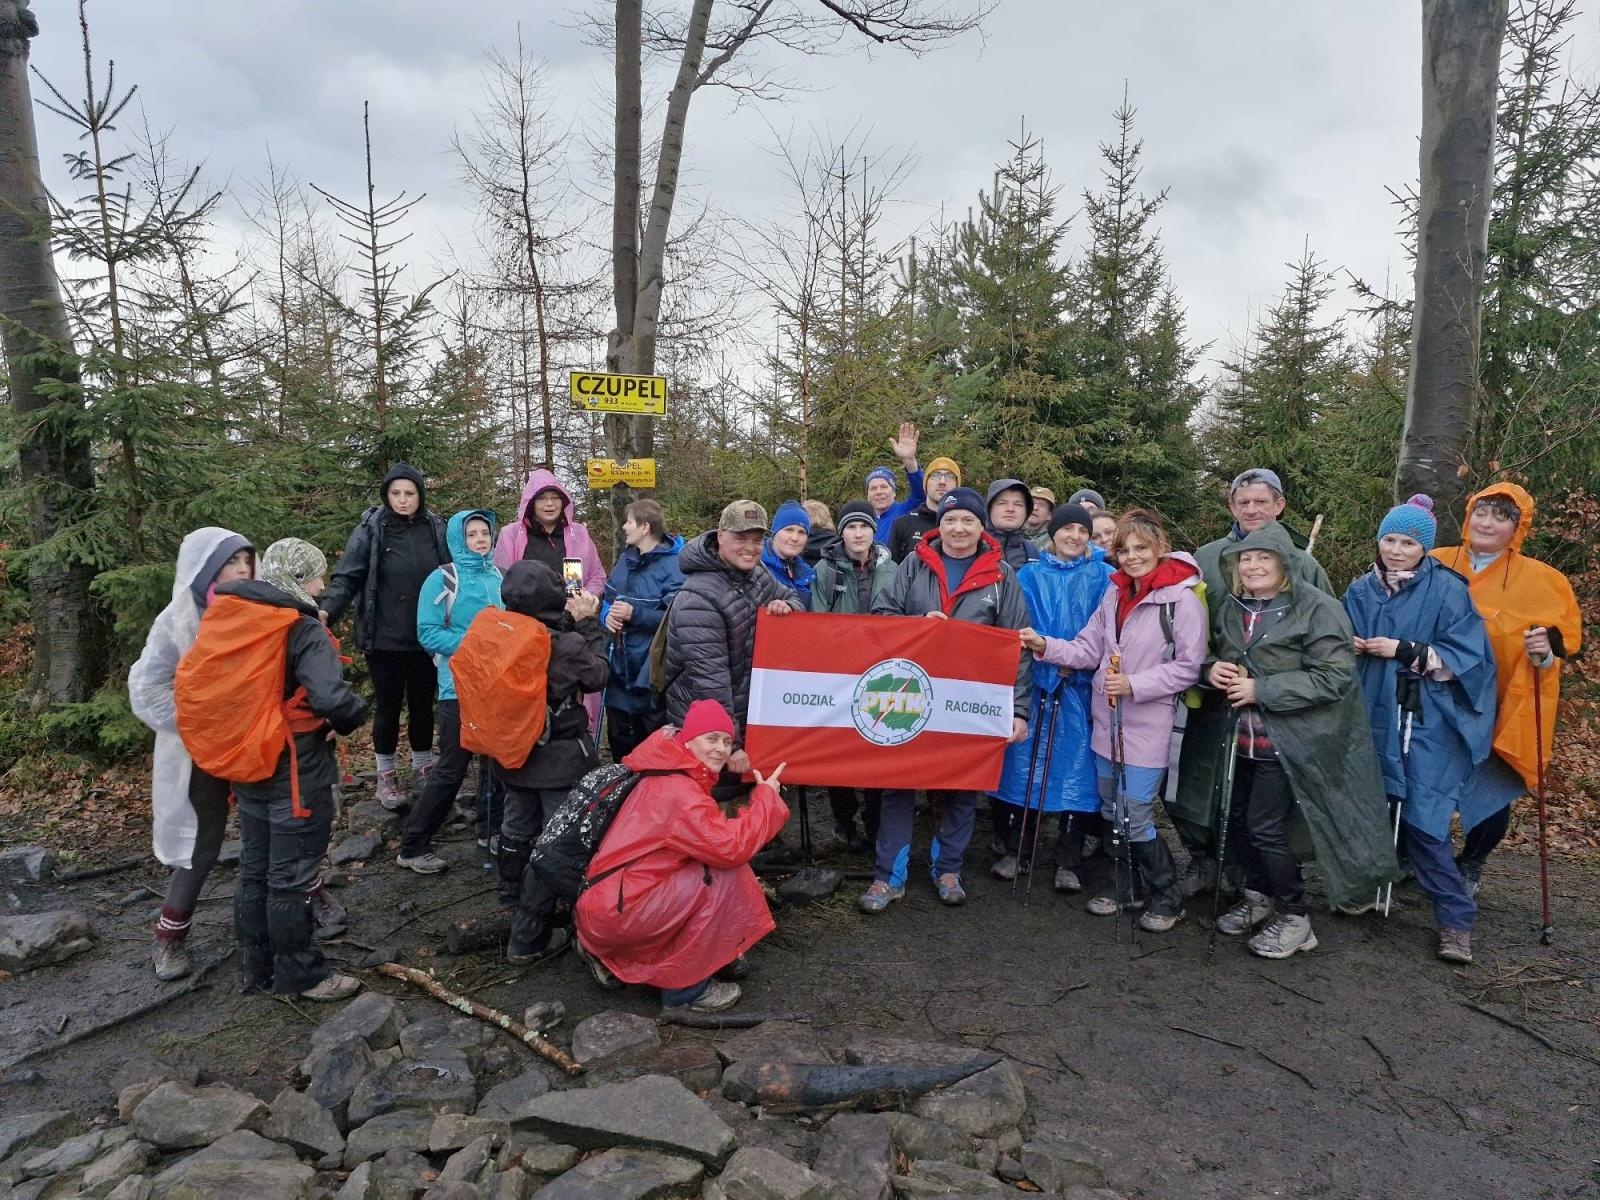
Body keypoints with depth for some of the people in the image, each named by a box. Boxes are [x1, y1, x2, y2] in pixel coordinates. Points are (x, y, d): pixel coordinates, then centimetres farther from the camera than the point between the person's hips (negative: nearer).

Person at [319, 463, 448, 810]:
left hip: (425, 638, 2)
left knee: (423, 704, 15)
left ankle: (423, 766, 33)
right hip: (384, 639, -2)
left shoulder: (436, 529, 0)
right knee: (388, 705, 10)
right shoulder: (370, 530, -7)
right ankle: (387, 773, 26)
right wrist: (326, 610, -28)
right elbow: (346, 577, -12)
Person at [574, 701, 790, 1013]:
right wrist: (766, 796, -14)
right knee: (727, 877, -16)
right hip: (617, 910, -10)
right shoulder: (678, 791, -19)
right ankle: (685, 988, -6)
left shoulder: (670, 776, 12)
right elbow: (732, 847, -26)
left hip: (608, 902, 10)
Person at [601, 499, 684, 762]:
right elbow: (608, 600, 18)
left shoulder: (673, 565, -16)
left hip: (652, 669, -8)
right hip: (620, 666, 8)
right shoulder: (626, 559, 10)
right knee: (619, 740, 21)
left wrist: (634, 614, -26)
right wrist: (607, 615, -5)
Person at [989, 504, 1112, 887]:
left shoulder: (1102, 576, 7)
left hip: (1081, 685, 0)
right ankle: (1015, 850, 15)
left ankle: (1069, 862, 11)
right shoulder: (1030, 575, 8)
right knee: (1024, 762, 2)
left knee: (1076, 768, 1)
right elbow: (1023, 626, -1)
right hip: (1035, 681, 1)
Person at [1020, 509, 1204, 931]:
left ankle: (1166, 896, 18)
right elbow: (1090, 650, 7)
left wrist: (1134, 685, -19)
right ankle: (1123, 884, 34)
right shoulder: (1115, 593, 8)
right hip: (1108, 721, 6)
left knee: (1135, 818, -4)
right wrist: (1046, 647, -7)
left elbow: (1187, 668, -11)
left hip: (1148, 725, -6)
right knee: (1111, 811, 15)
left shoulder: (1182, 600, -11)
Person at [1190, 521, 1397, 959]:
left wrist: (1262, 690, -22)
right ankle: (1258, 895, 35)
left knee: (1265, 827, -5)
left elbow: (1333, 677, -20)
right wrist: (1213, 668, -3)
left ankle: (1295, 918, 16)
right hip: (1241, 737, 7)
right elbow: (1214, 655, 22)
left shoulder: (1318, 609, -13)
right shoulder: (1231, 607, 8)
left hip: (1288, 741, -7)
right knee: (1235, 818, 13)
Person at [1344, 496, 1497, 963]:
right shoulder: (1361, 591, 7)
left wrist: (1404, 651, -17)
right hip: (1372, 719, 4)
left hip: (1426, 725, -4)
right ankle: (1371, 885, 28)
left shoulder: (1448, 590, -5)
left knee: (1419, 820, -8)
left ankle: (1456, 918, 7)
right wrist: (1351, 649, -5)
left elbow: (1467, 656, -9)